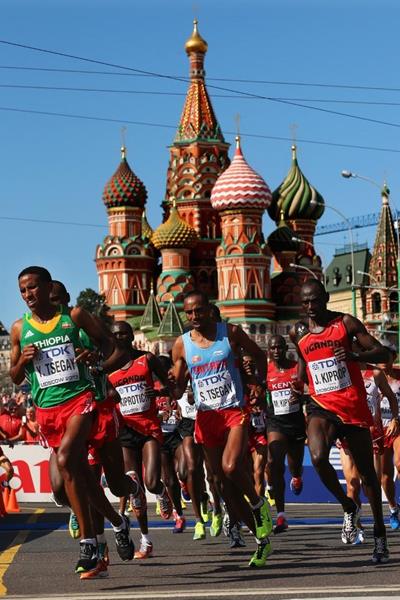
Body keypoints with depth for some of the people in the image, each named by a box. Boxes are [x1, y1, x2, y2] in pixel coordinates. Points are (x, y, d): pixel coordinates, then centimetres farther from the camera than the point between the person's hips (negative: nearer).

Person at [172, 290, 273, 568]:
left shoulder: (231, 333, -1)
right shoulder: (182, 345, 4)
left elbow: (259, 354, 14)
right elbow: (179, 387, 8)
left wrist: (260, 382, 1)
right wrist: (170, 389, -14)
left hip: (235, 412, -3)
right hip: (206, 417, 3)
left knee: (231, 467, -27)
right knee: (226, 485, 2)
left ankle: (258, 504, 4)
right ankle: (262, 539, 14)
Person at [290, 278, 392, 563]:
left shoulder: (346, 323, -4)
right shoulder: (298, 332, 6)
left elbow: (383, 354, -6)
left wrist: (355, 356, -23)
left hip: (354, 405, -1)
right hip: (322, 405, 1)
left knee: (367, 471, 7)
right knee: (318, 458, -27)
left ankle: (380, 534, 22)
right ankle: (349, 507, -2)